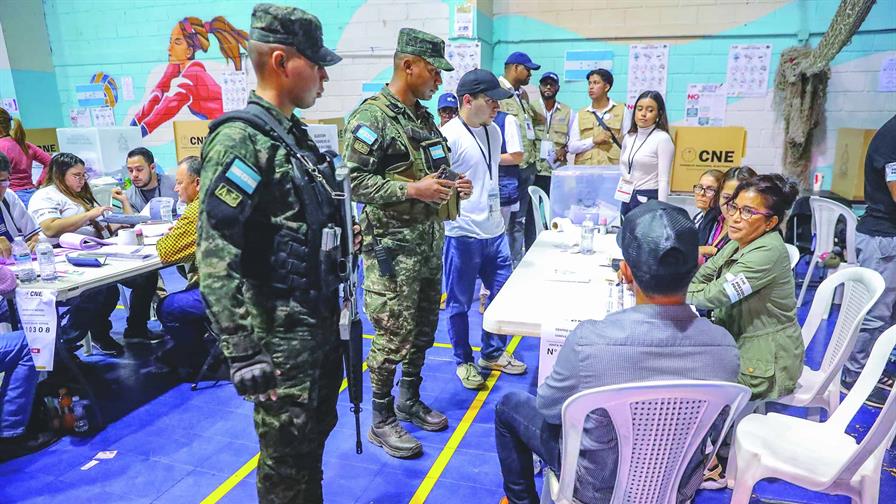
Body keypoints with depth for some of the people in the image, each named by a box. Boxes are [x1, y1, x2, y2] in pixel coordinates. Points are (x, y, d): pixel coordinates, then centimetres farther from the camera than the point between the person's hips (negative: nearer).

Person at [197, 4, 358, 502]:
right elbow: (216, 260, -23)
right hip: (282, 335, -9)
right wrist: (245, 353, -25)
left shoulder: (294, 134, 10)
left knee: (316, 435, 22)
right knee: (286, 456, 7)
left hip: (322, 323, 9)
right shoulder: (239, 140, -18)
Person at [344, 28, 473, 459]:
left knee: (423, 330, 17)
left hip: (429, 242, 9)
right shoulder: (371, 117, -14)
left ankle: (409, 402, 35)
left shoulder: (423, 117, 13)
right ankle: (381, 422, 16)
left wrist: (451, 185, 3)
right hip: (392, 246, -9)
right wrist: (413, 190, -25)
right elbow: (355, 182, -19)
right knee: (394, 336, -1)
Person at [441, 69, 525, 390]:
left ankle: (493, 353, 35)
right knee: (460, 303, 8)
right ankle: (464, 361, 26)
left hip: (494, 230, 8)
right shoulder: (449, 136, -16)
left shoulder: (493, 131, 10)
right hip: (462, 234, -8)